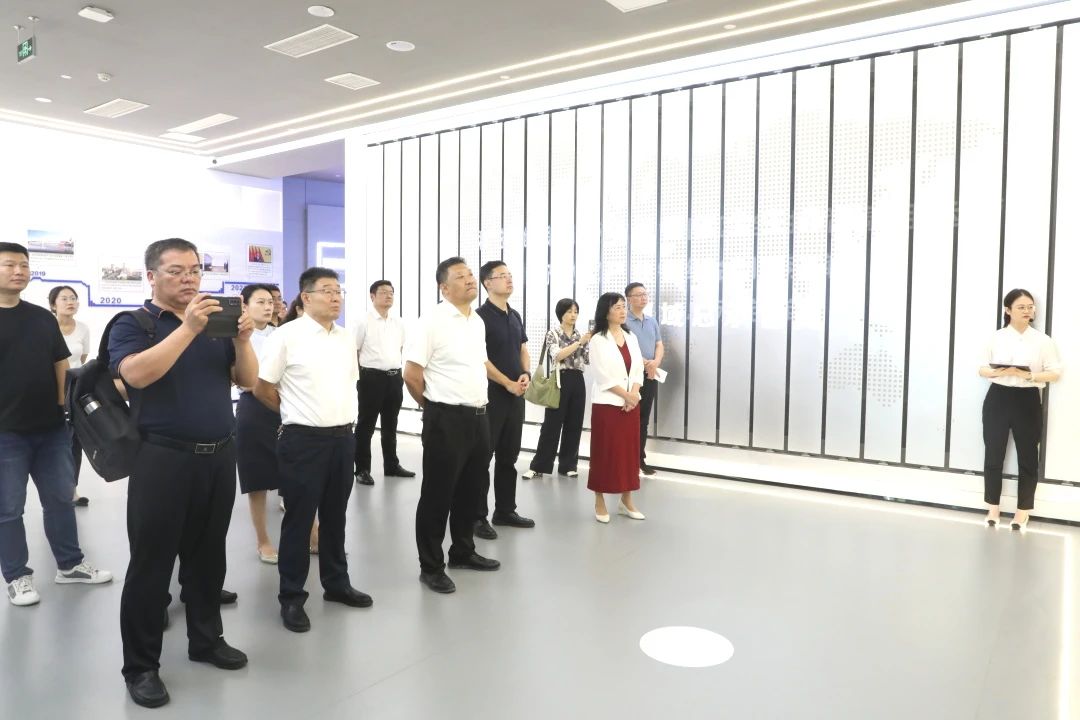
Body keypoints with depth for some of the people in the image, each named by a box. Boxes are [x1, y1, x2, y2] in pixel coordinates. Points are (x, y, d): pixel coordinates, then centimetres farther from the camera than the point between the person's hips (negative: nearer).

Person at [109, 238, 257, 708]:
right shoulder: (132, 324, -2)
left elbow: (248, 381, 5)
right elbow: (136, 374, -22)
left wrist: (242, 340, -13)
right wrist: (188, 328, -28)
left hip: (219, 456, 5)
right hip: (163, 458, -5)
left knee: (207, 556, 16)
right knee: (151, 563, 4)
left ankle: (206, 640, 32)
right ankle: (141, 666, 17)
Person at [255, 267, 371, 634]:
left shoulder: (346, 338, 9)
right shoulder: (286, 336, -11)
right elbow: (261, 387, -7)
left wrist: (342, 415, 12)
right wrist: (296, 411, 4)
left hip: (343, 437, 6)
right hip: (303, 440, -6)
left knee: (335, 515, 17)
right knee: (299, 519, 4)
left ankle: (337, 583, 32)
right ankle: (291, 598, 18)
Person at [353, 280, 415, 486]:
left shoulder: (399, 323, 9)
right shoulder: (364, 322, -8)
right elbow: (353, 352, -5)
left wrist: (395, 367, 15)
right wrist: (360, 375, -4)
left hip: (395, 377, 6)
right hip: (371, 377, -6)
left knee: (390, 424, 16)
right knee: (366, 425, 2)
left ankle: (391, 465, 28)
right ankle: (362, 469, 11)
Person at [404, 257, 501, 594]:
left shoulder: (478, 321, 11)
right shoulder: (432, 320, -12)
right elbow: (411, 374, -13)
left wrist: (479, 403, 16)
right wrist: (435, 407, 0)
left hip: (479, 417, 8)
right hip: (447, 420, -7)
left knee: (471, 491, 18)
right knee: (437, 495, 4)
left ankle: (463, 552, 35)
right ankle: (431, 567, 17)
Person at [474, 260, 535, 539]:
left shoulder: (515, 316, 14)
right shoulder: (481, 316, -10)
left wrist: (525, 375, -1)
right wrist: (508, 383, -14)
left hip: (516, 396, 8)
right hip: (490, 395, -7)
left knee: (508, 456, 14)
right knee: (483, 457, 0)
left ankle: (505, 510, 25)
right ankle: (477, 516, 8)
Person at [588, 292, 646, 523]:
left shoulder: (631, 338, 10)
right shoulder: (598, 340, -7)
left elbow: (638, 369, 7)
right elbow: (603, 377, -13)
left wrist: (634, 394, -8)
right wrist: (626, 396, -14)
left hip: (631, 403, 6)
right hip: (607, 403, -5)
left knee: (629, 450, 9)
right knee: (604, 452, 1)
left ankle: (626, 500, 20)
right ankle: (600, 502, 12)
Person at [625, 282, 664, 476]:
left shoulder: (652, 321, 14)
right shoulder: (624, 321, -7)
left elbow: (659, 346, 11)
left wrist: (655, 362, -9)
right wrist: (645, 363, -18)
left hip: (650, 376, 6)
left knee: (644, 419, 11)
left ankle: (640, 459, 19)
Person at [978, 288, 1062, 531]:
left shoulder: (1043, 340, 1)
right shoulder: (996, 338, 3)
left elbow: (1055, 373, -1)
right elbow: (982, 369, 6)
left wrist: (1029, 376, -18)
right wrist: (998, 372, -15)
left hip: (1027, 401, 0)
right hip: (998, 399, 1)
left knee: (1028, 457, 6)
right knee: (993, 455, 5)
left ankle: (1023, 510, 20)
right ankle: (993, 507, 19)